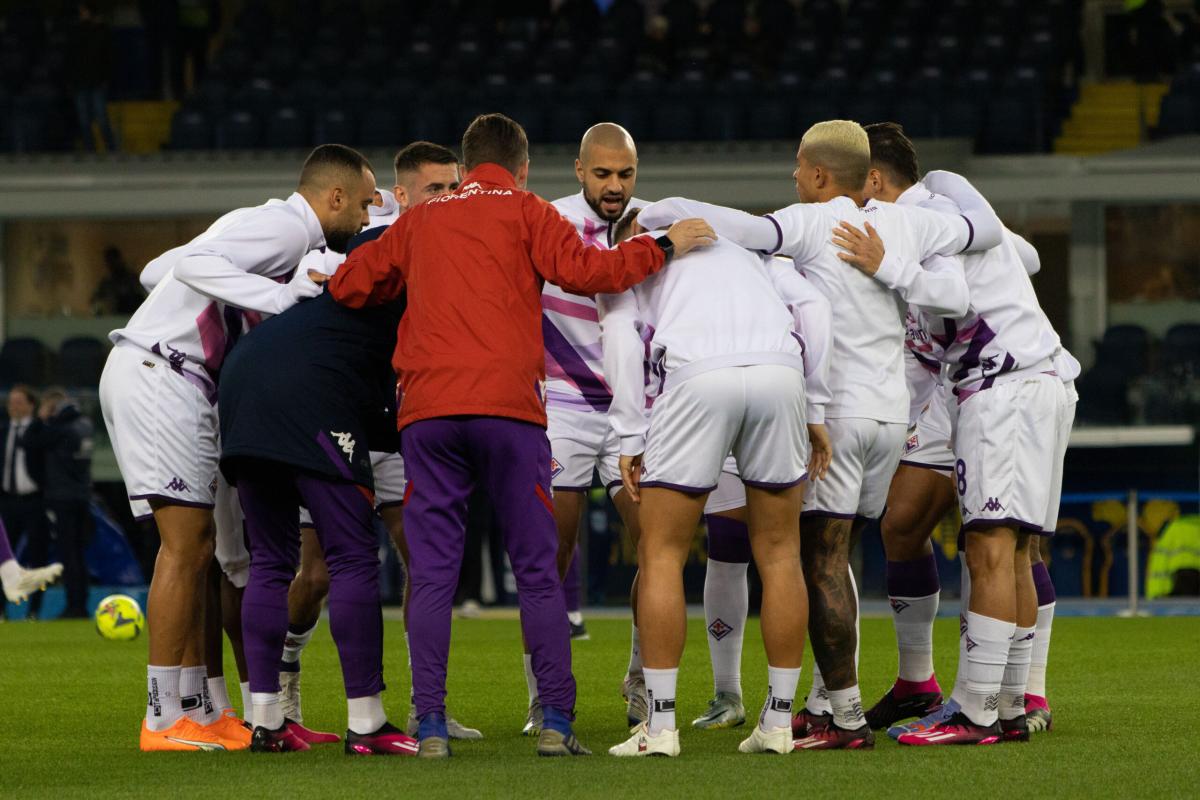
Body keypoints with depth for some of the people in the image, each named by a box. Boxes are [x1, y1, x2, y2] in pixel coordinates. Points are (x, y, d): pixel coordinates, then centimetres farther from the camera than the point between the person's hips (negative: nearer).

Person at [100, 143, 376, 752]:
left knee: (198, 545, 10)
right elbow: (191, 263, -24)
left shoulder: (269, 224, 21)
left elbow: (155, 271, 24)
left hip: (149, 375, 11)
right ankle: (165, 719, -12)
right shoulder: (285, 227, -9)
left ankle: (196, 709, 11)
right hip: (158, 375, -11)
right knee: (185, 542, -11)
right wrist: (280, 296, -26)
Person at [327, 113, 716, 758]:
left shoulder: (420, 220, 20)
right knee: (537, 570, 3)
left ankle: (429, 724, -4)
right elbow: (580, 270, -4)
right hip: (507, 404, -2)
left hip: (426, 412, 2)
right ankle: (556, 722, -1)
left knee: (432, 572, 3)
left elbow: (347, 285, 20)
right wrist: (662, 248, 5)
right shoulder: (525, 211, 10)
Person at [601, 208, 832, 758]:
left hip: (698, 379, -3)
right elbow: (812, 304, 19)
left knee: (661, 553, 7)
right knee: (779, 552, 14)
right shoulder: (744, 243, 35)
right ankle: (778, 722, 14)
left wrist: (631, 439, 3)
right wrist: (815, 411, 18)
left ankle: (659, 726, 3)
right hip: (780, 372, 3)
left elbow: (620, 334, 4)